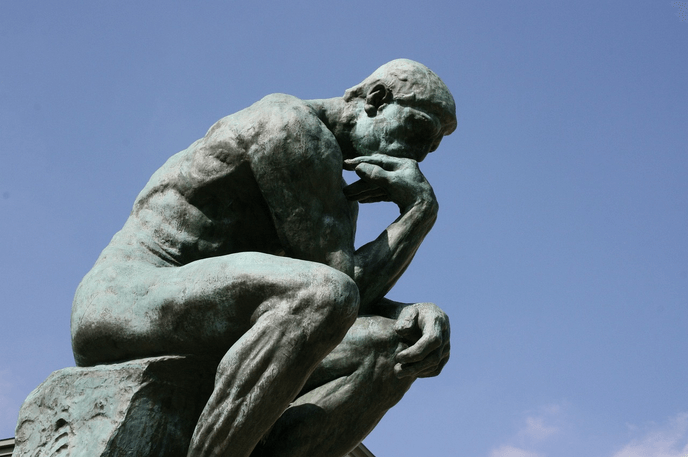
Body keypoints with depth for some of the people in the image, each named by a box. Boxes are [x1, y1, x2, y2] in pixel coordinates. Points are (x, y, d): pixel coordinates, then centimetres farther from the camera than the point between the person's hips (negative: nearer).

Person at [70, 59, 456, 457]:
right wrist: (421, 210, -5)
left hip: (199, 355, 9)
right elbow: (345, 284, -15)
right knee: (323, 295, -35)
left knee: (392, 351, -9)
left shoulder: (335, 192, 20)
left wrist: (421, 313, -11)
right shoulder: (293, 128, -10)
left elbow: (358, 297, 9)